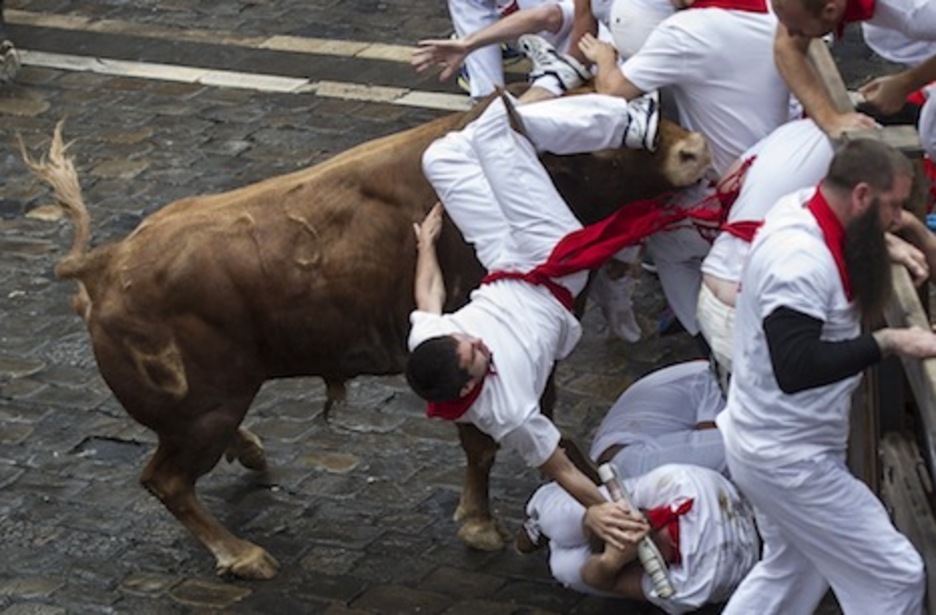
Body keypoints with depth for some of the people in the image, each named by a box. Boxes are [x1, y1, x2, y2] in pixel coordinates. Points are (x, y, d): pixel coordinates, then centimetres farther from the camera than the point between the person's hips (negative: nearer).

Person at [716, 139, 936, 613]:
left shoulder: (800, 209, 1)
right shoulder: (801, 260, -28)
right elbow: (797, 368, -35)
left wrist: (886, 246, 8)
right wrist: (888, 342, -32)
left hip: (773, 445, 10)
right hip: (789, 459, -10)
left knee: (792, 570, 26)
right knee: (895, 577, -2)